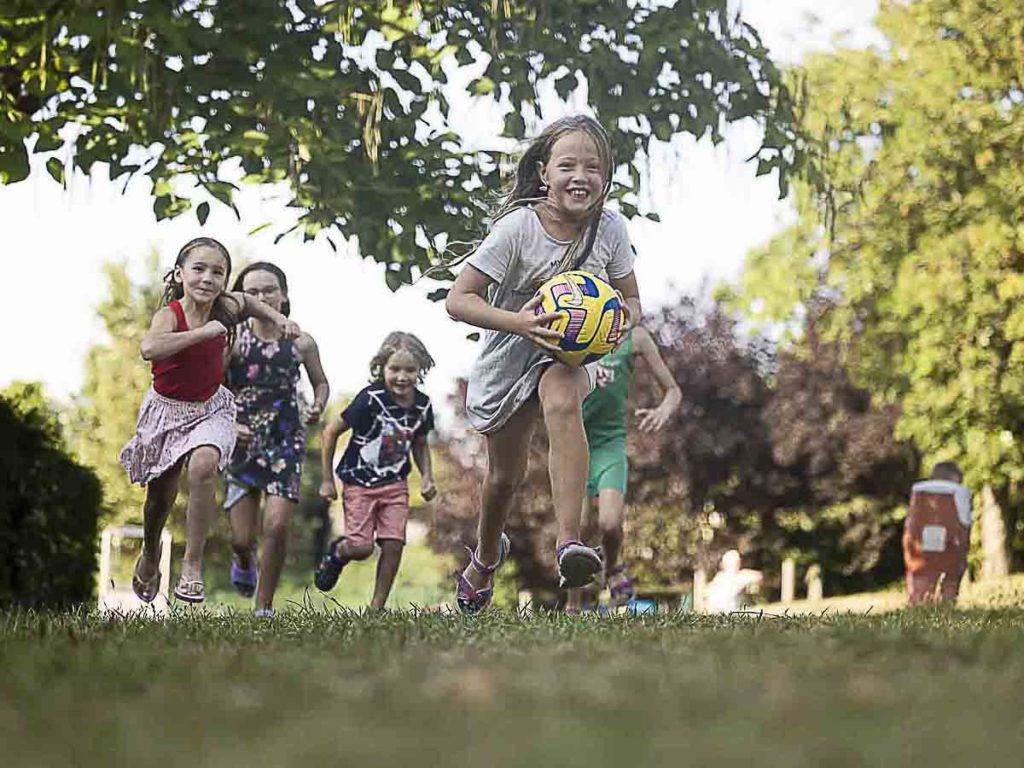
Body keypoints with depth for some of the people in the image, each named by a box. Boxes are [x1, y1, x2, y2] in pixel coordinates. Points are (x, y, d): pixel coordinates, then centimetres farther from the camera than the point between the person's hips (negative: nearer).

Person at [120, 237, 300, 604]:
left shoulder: (225, 309, -10)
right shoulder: (170, 314, -25)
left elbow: (247, 301, 18)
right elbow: (149, 348, -49)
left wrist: (278, 318, 3)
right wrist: (204, 332, -42)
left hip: (210, 408, 2)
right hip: (168, 409, -2)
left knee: (204, 464, -29)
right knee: (161, 495, 12)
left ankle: (193, 563, -20)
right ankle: (150, 554, 46)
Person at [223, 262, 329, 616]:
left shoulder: (301, 343, -1)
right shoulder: (233, 341, -6)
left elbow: (321, 382, 15)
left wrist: (318, 407, -5)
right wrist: (229, 425, -19)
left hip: (286, 442, 0)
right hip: (243, 442, 0)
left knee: (276, 525, -15)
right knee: (242, 538, 2)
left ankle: (264, 607, 2)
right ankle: (244, 560, 43)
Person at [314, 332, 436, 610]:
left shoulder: (422, 405, -4)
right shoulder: (371, 399, -20)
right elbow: (331, 432, -11)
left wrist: (427, 477, 0)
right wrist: (327, 480, -8)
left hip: (395, 484, 4)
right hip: (359, 483, -4)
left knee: (393, 544, -7)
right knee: (361, 548, -9)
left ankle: (377, 607, 7)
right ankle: (336, 553, 28)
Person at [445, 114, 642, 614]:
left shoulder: (609, 228, -10)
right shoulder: (518, 227, -20)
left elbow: (630, 300, 3)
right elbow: (458, 299, -21)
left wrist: (619, 321, -22)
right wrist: (520, 322, -36)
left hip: (569, 353, 0)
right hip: (509, 353, 0)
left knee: (562, 400, -37)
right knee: (505, 474, 13)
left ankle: (568, 541, -44)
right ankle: (485, 558, 47)